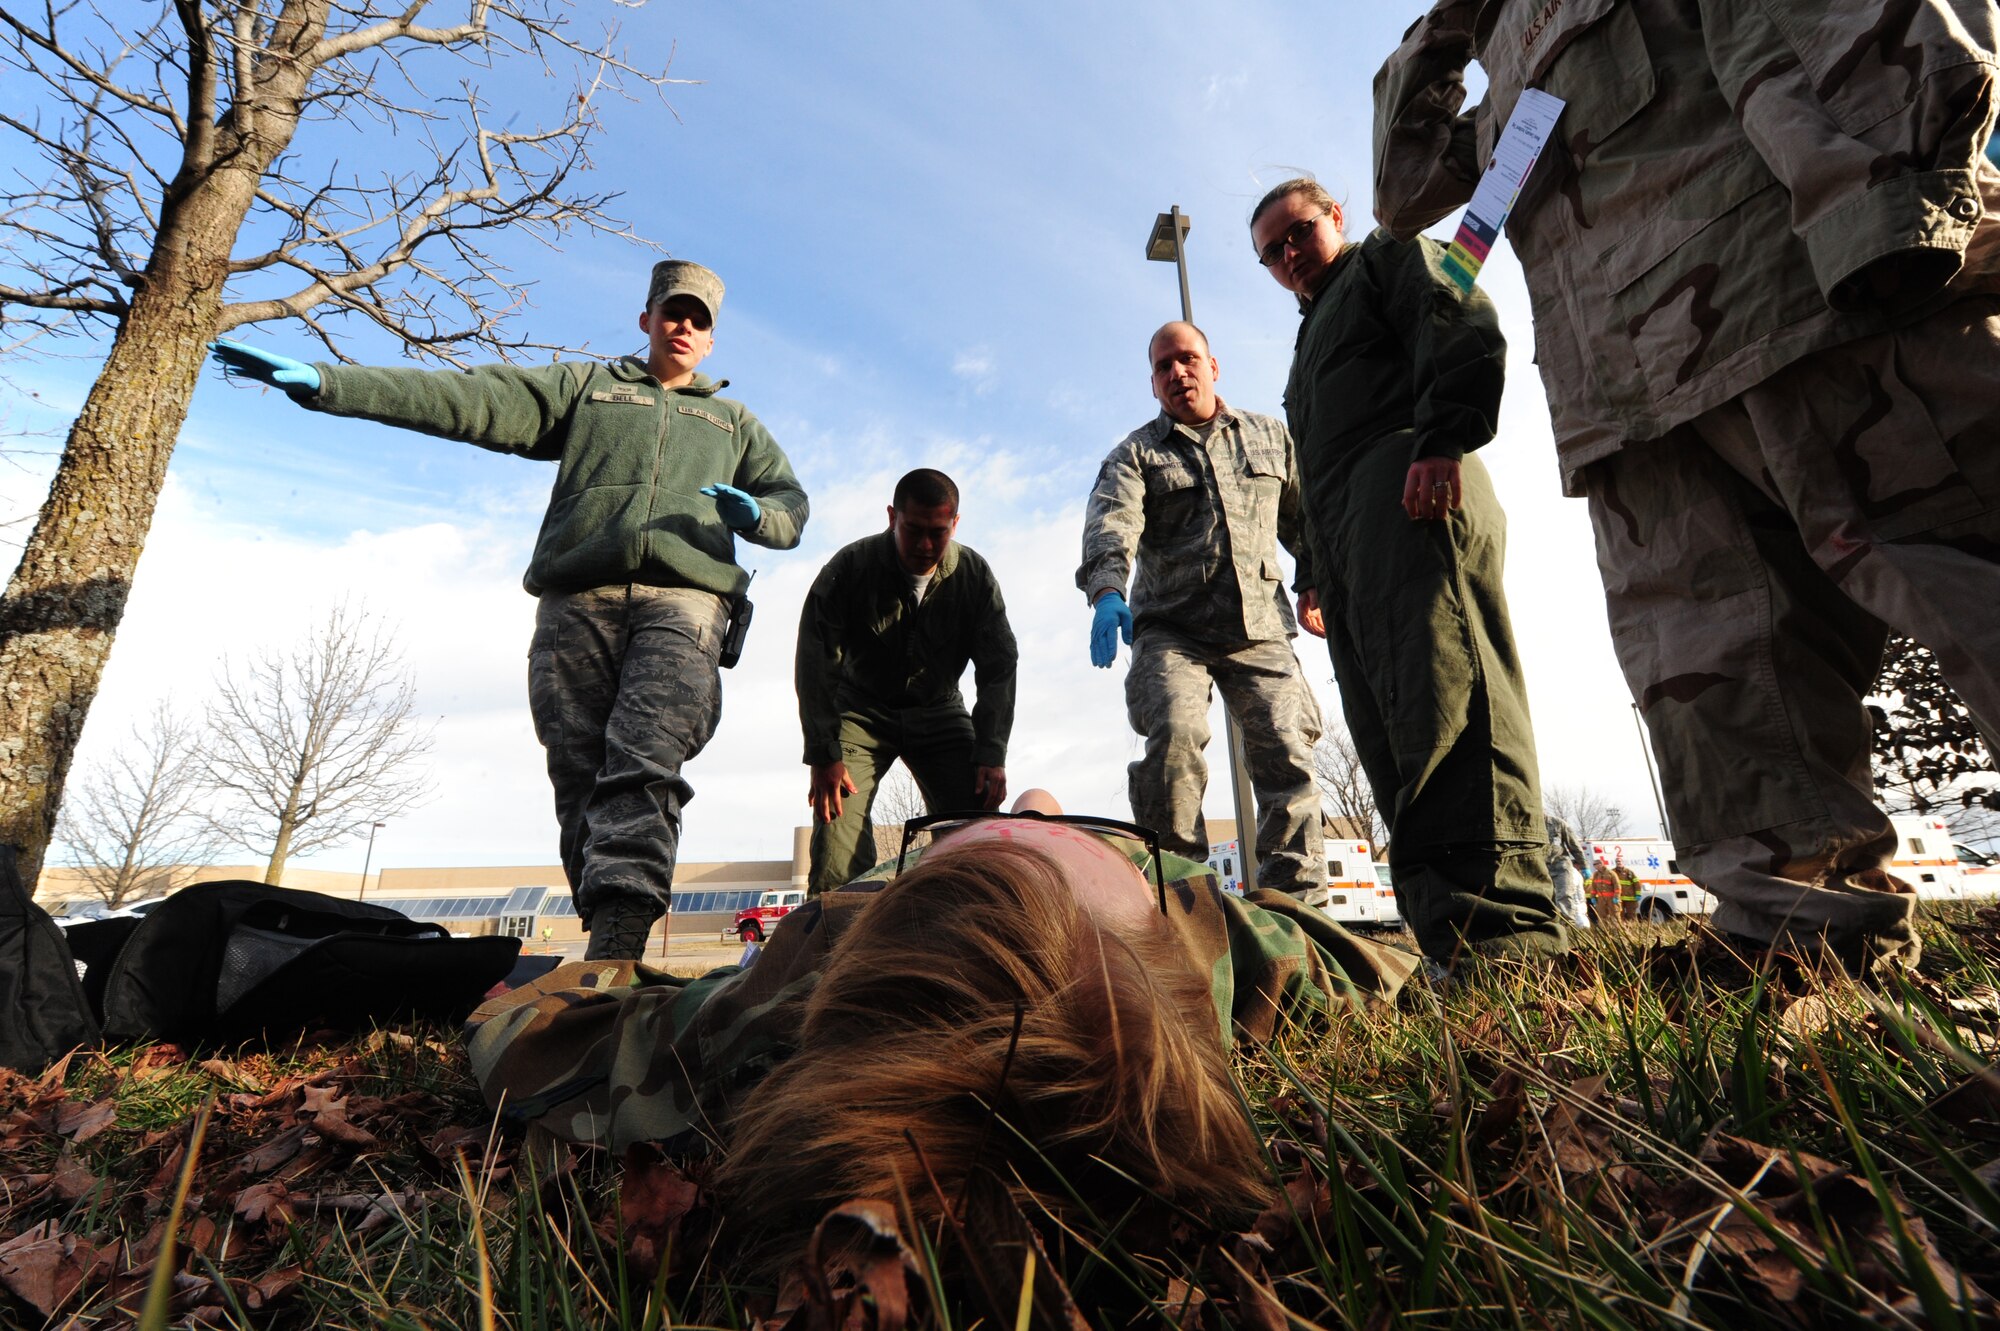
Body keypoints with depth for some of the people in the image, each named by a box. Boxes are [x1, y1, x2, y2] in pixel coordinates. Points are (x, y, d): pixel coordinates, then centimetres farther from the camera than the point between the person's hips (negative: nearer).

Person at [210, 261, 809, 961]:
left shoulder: (734, 423, 29)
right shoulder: (582, 386, 26)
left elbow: (793, 506, 21)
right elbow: (465, 398, 15)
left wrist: (754, 514, -3)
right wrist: (322, 382, 4)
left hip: (682, 603, -1)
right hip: (578, 602, 1)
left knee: (643, 770, -22)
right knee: (581, 785, -6)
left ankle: (612, 945, -31)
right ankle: (612, 949, -2)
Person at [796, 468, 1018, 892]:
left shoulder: (975, 576, -11)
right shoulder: (849, 568, -16)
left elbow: (999, 667, -7)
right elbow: (816, 664, -16)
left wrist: (991, 754, -16)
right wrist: (823, 754, -22)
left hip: (938, 713, 2)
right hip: (861, 710, -1)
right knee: (839, 816, -19)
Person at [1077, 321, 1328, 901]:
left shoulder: (1270, 437, 19)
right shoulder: (1135, 453, 8)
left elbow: (1303, 518, 24)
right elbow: (1111, 524, -12)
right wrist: (1107, 592, -31)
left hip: (1260, 627, 3)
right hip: (1171, 629, -2)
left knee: (1286, 748, -9)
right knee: (1176, 734, -23)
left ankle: (1299, 898, 1)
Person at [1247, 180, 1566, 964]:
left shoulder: (1390, 257, 20)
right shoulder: (1313, 340, 41)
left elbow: (1465, 330, -2)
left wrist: (1443, 439, -20)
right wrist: (1315, 576, 23)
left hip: (1408, 490, -8)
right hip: (1344, 533, 8)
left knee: (1441, 691, -23)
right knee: (1388, 731, -6)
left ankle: (1504, 934, -29)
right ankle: (1448, 940, -9)